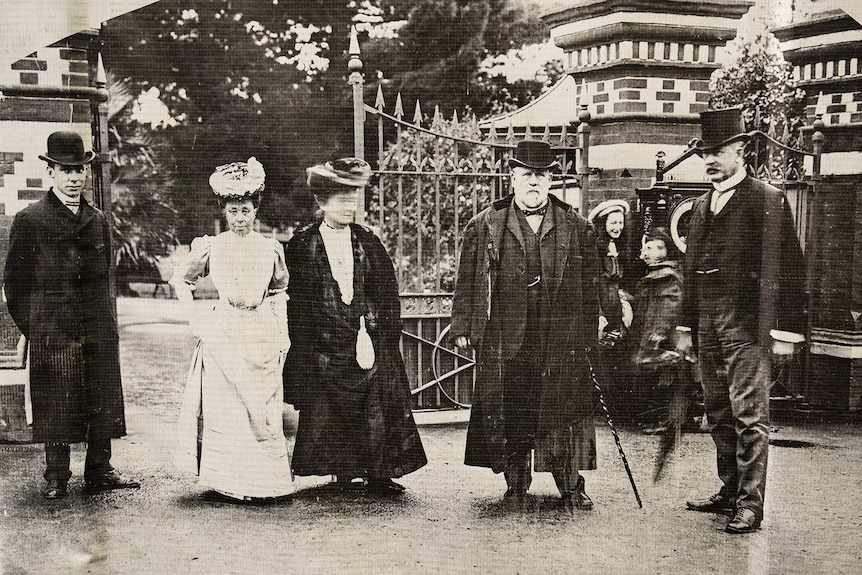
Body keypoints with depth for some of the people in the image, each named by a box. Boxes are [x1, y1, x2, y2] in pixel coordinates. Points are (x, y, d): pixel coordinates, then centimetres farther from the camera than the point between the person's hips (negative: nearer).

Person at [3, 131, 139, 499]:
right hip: (52, 331, -4)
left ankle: (99, 470, 17)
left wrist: (104, 318, 13)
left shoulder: (98, 221, 13)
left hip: (99, 330, 4)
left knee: (103, 401, 6)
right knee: (55, 405, 0)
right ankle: (56, 477, 11)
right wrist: (32, 327, -1)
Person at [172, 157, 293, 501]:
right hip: (222, 336, -1)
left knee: (264, 409, 2)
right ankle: (230, 482, 6)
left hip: (262, 336, 1)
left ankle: (266, 481, 10)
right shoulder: (210, 247, 1)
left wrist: (282, 335, 8)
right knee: (225, 409, -1)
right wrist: (195, 318, 3)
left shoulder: (271, 248, 6)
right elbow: (181, 281, 13)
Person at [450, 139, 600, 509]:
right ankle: (515, 482, 19)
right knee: (507, 414, 4)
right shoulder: (485, 226, 7)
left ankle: (572, 486, 13)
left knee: (565, 412, 1)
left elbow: (589, 283, 10)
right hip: (503, 340, 0)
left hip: (561, 340, 0)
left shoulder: (576, 227, 9)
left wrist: (588, 334, 7)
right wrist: (463, 327, 2)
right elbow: (467, 280, 7)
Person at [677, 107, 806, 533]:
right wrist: (686, 328, 18)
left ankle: (750, 505, 0)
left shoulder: (768, 200, -4)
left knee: (750, 418, -5)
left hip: (748, 329, -7)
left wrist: (785, 331, -11)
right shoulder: (701, 206, 16)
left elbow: (788, 270, -8)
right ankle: (729, 491, 23)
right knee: (718, 415, 12)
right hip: (709, 331, 7)